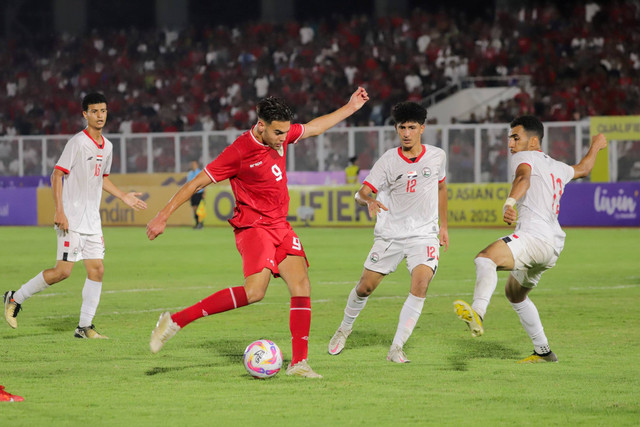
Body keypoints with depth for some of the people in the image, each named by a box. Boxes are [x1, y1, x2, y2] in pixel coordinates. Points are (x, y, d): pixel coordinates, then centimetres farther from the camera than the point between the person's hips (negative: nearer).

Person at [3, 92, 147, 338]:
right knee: (63, 271, -11)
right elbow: (57, 175, -14)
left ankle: (85, 326, 6)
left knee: (97, 269, 0)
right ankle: (16, 298, 6)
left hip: (92, 221, 8)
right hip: (71, 219, -7)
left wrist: (123, 196, 19)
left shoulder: (107, 147, 12)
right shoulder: (78, 142, -12)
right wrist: (59, 211, -21)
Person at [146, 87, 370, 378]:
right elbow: (196, 183, -13)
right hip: (253, 226, -8)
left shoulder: (281, 135, 4)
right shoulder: (239, 152, -17)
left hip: (280, 227, 8)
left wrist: (350, 108, 30)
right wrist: (163, 217, -14)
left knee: (301, 285, -8)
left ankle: (298, 363, -7)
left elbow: (313, 127, 26)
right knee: (254, 291, -25)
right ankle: (175, 321, -19)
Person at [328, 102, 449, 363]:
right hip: (389, 234, 0)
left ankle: (396, 349, -18)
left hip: (424, 234, 0)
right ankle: (345, 328, 35)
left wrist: (444, 226, 19)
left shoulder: (437, 156, 0)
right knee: (365, 287, 3)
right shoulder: (388, 161, -7)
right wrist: (368, 200, -39)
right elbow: (362, 192, -15)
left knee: (420, 284, -23)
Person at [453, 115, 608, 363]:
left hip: (536, 237, -10)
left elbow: (523, 178, -22)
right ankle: (543, 351, 35)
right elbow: (583, 169, 47)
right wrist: (595, 147, 67)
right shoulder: (557, 167, 27)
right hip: (553, 245, 10)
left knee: (486, 258, -34)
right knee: (514, 293, 30)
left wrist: (509, 203, -42)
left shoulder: (525, 157, 2)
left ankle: (477, 313, -61)